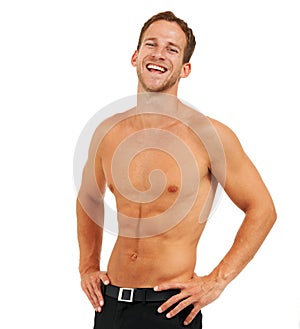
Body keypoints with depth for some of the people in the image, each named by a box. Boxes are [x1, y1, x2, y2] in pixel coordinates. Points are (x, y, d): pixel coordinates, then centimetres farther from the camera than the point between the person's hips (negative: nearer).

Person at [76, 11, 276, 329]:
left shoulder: (210, 134, -11)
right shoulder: (107, 132, 2)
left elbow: (262, 209, -4)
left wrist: (217, 281, -8)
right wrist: (88, 267, 13)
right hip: (110, 301, 4)